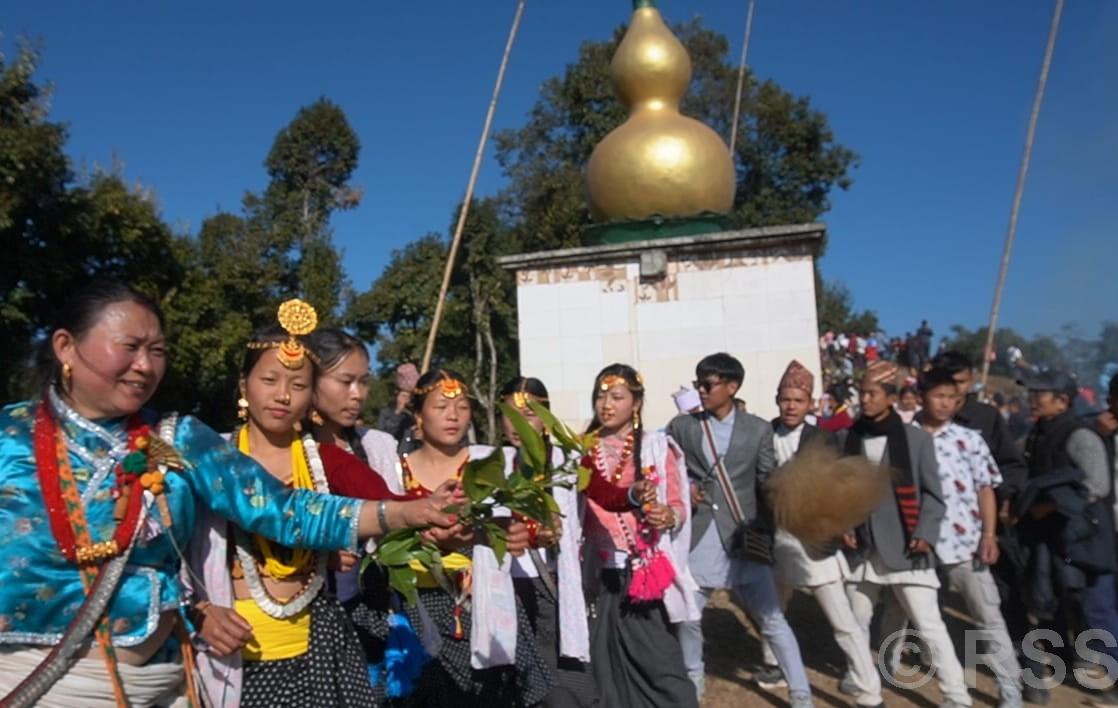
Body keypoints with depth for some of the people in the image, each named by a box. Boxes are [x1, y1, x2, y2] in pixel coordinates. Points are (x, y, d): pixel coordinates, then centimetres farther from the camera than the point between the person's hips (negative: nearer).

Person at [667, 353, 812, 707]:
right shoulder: (680, 426, 3)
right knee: (686, 615, 13)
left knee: (772, 618, 1)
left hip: (744, 537, -2)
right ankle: (692, 677, 38)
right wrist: (683, 491, -11)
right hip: (698, 537, 2)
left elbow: (768, 480, 0)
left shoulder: (758, 429, 2)